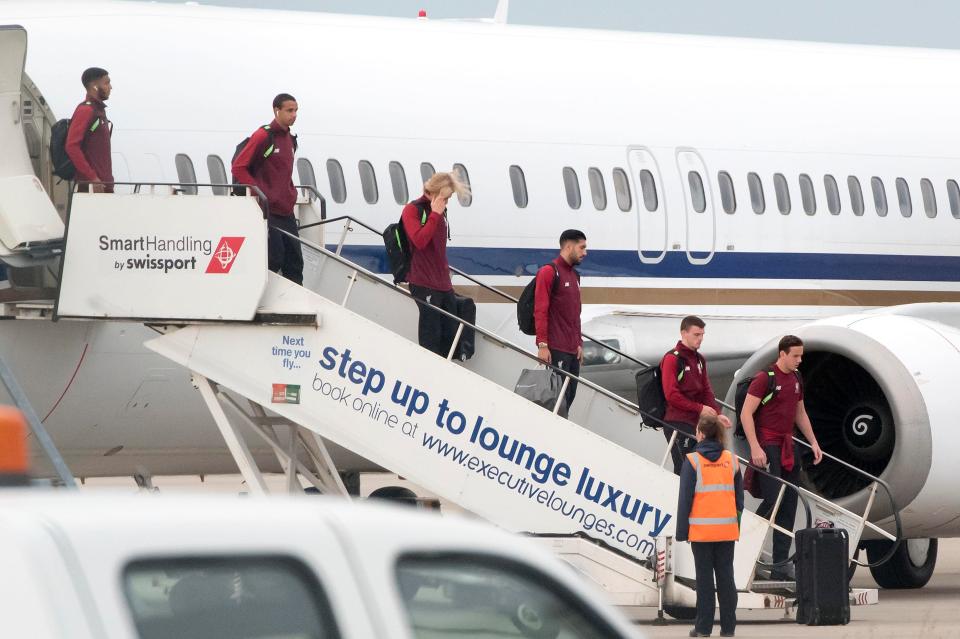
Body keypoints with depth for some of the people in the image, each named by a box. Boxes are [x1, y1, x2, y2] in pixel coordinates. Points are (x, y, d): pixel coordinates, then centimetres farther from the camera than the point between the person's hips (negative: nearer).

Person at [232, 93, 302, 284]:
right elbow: (238, 167, -11)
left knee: (294, 262, 5)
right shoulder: (263, 136, -10)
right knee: (274, 260, -12)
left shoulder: (291, 140, 15)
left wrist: (291, 194, 13)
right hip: (268, 210, -8)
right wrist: (259, 193, -15)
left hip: (286, 211, 8)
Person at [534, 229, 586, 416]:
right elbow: (540, 311, -11)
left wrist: (579, 343, 18)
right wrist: (542, 344, -17)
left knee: (569, 397, 5)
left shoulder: (574, 276, 20)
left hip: (573, 350, 8)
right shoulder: (549, 272, -6)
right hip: (556, 351, -8)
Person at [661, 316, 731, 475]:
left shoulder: (699, 359, 16)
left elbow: (706, 390, 16)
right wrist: (699, 408, -14)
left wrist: (717, 414, -1)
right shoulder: (672, 359, -9)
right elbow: (671, 395, -15)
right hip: (678, 424, -8)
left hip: (696, 423, 8)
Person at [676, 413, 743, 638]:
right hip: (727, 530, 3)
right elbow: (739, 496, 9)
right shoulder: (731, 460, 5)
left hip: (701, 529, -3)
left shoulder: (692, 461, -7)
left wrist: (681, 530, -2)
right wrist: (737, 524, 17)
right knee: (726, 575, 7)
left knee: (704, 577, 1)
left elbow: (685, 498, -7)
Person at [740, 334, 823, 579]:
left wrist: (813, 442, 19)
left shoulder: (796, 379, 14)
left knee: (788, 507, 3)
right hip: (767, 446, -8)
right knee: (773, 500, -17)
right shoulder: (764, 378, -10)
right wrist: (755, 448, -19)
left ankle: (781, 566, 3)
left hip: (787, 448, 8)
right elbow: (746, 414, -13)